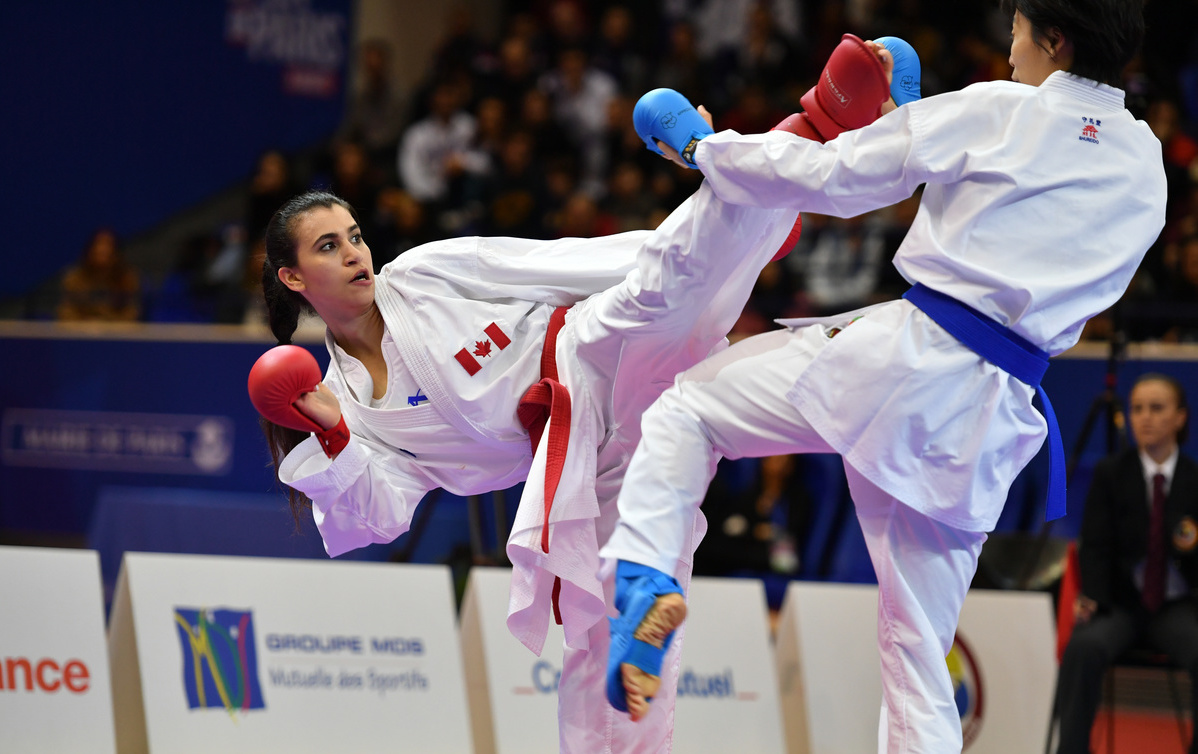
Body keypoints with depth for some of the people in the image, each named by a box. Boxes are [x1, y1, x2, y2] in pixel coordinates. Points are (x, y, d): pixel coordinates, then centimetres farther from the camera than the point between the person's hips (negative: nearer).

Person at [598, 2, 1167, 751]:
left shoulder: (993, 113, -2)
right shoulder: (1145, 165, 13)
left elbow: (829, 175, 0)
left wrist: (702, 148, 14)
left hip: (906, 360, -5)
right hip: (987, 423, 5)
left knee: (685, 409, 11)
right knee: (918, 659, 12)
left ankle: (646, 578, -12)